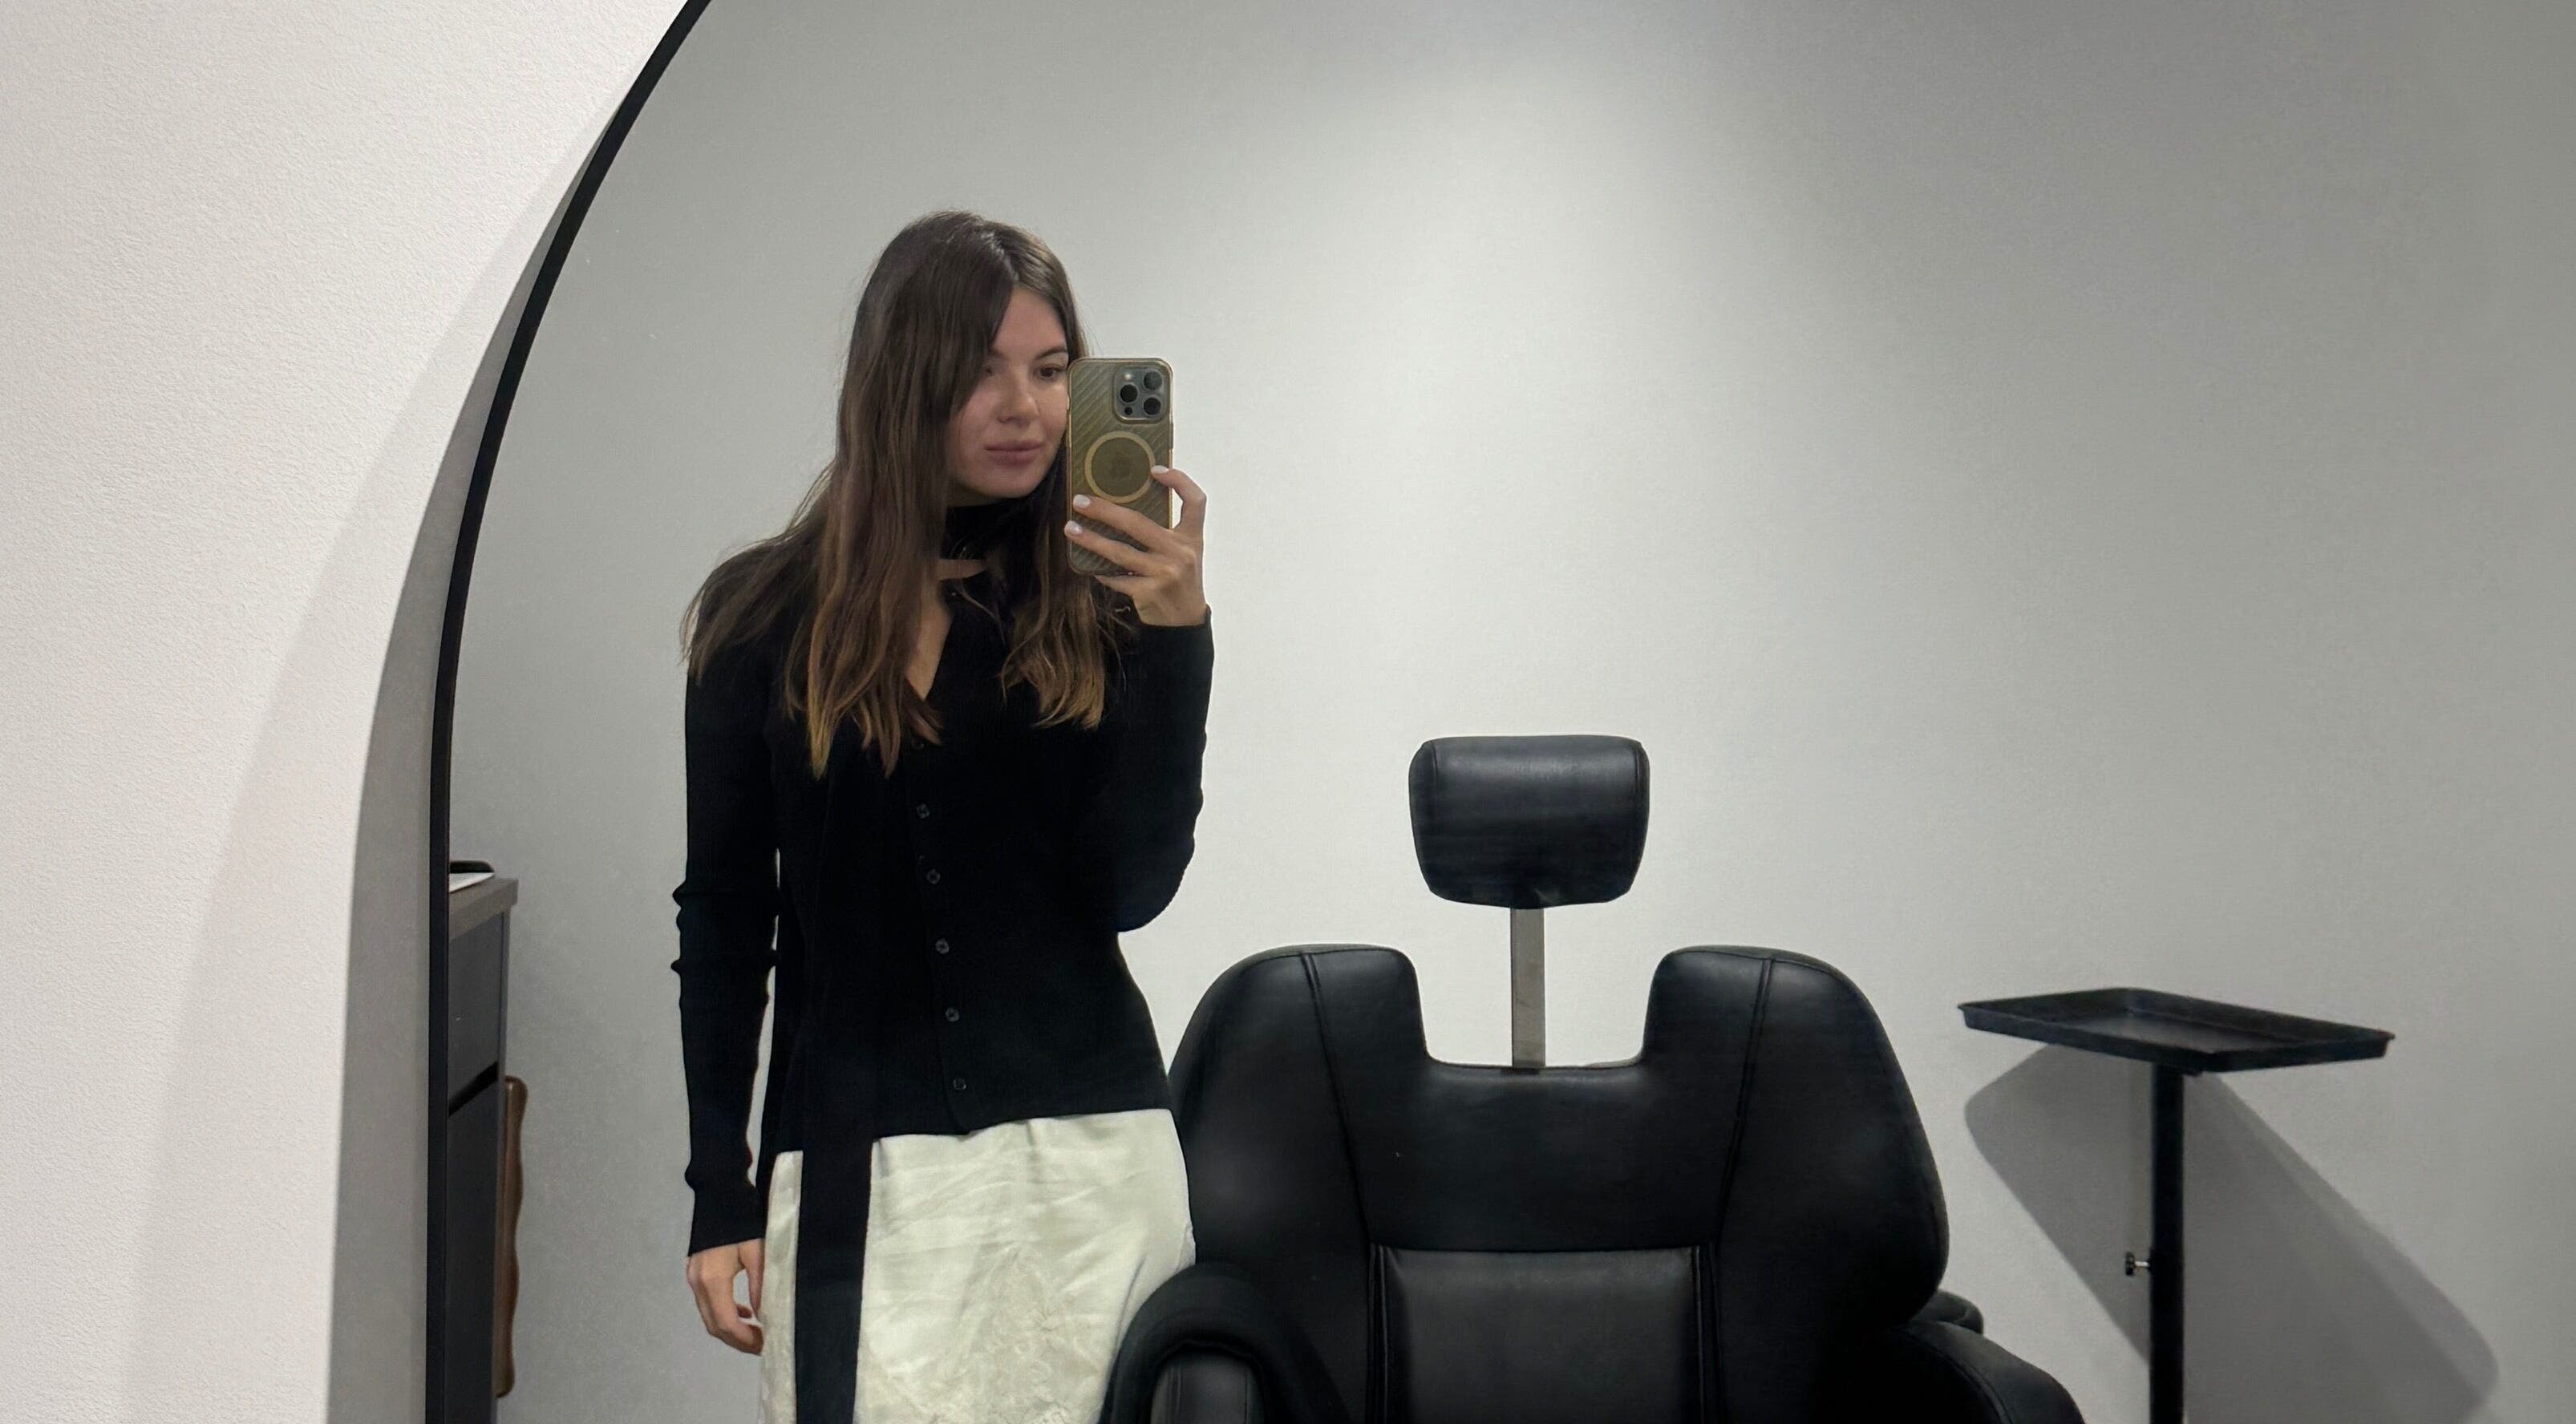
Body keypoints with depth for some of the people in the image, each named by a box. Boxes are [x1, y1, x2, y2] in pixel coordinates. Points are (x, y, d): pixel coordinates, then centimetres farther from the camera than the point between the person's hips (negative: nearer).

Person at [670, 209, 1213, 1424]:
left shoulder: (1098, 608, 3)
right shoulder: (764, 617, 4)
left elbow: (1133, 888, -5)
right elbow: (723, 917, 7)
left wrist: (1173, 637, -14)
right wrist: (720, 1193, 6)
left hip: (1086, 1150, 0)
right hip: (856, 1171, 0)